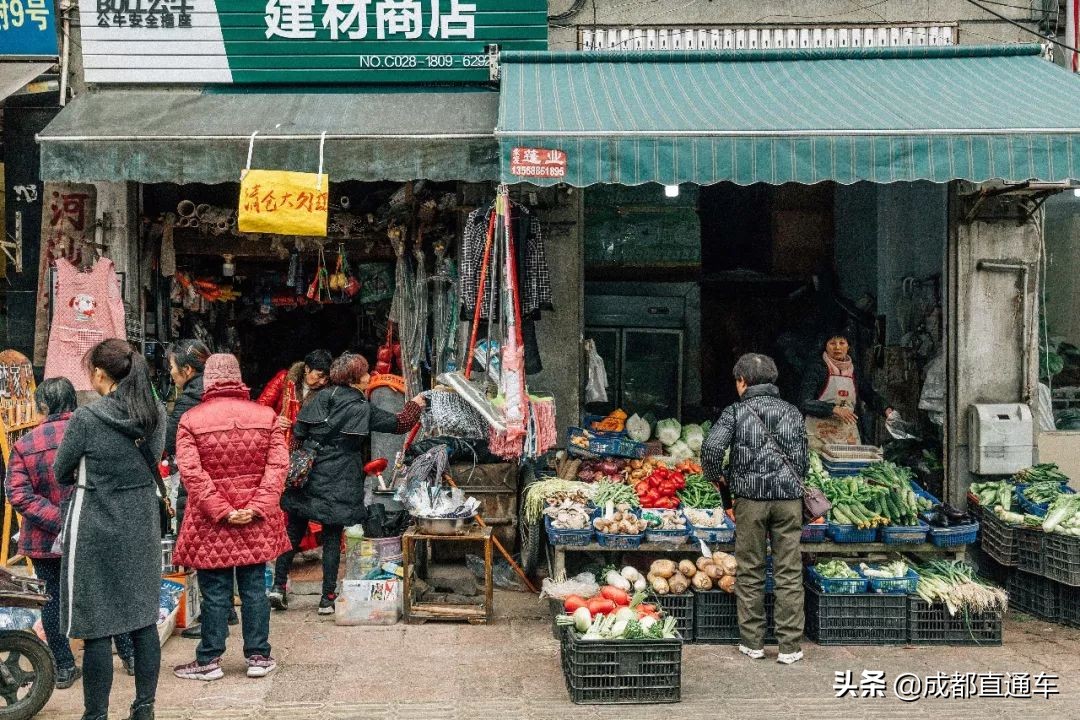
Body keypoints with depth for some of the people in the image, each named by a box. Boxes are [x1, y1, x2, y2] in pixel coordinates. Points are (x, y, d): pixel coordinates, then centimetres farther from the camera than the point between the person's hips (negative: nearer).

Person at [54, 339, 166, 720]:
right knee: (144, 620, 12)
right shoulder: (156, 413, 0)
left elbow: (61, 473, -3)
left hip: (96, 530, -5)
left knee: (96, 628, 3)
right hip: (142, 527, 6)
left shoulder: (86, 418, -15)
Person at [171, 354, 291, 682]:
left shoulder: (190, 420, -5)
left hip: (210, 524, -2)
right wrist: (257, 507, -11)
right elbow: (278, 465, -7)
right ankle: (258, 656, 17)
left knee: (215, 592, 6)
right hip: (257, 523, 2)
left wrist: (221, 510, -12)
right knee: (254, 589, 10)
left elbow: (191, 472, -13)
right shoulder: (266, 416, 1)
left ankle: (209, 660, 16)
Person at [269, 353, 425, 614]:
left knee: (293, 532, 12)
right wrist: (415, 405, 18)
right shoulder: (364, 409, -6)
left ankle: (279, 586, 9)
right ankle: (327, 598, 9)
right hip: (340, 482, -3)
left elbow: (298, 433, 1)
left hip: (307, 475, 3)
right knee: (332, 538, 6)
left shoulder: (321, 398, 2)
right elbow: (399, 423, 1)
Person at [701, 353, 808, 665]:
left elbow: (712, 447, -13)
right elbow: (803, 459, 11)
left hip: (750, 498, -2)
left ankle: (752, 642, 14)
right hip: (789, 498, 2)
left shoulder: (736, 411, 0)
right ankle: (790, 646, 6)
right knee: (789, 574, 5)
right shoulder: (791, 411, 9)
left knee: (750, 573, 8)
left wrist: (715, 477, 4)